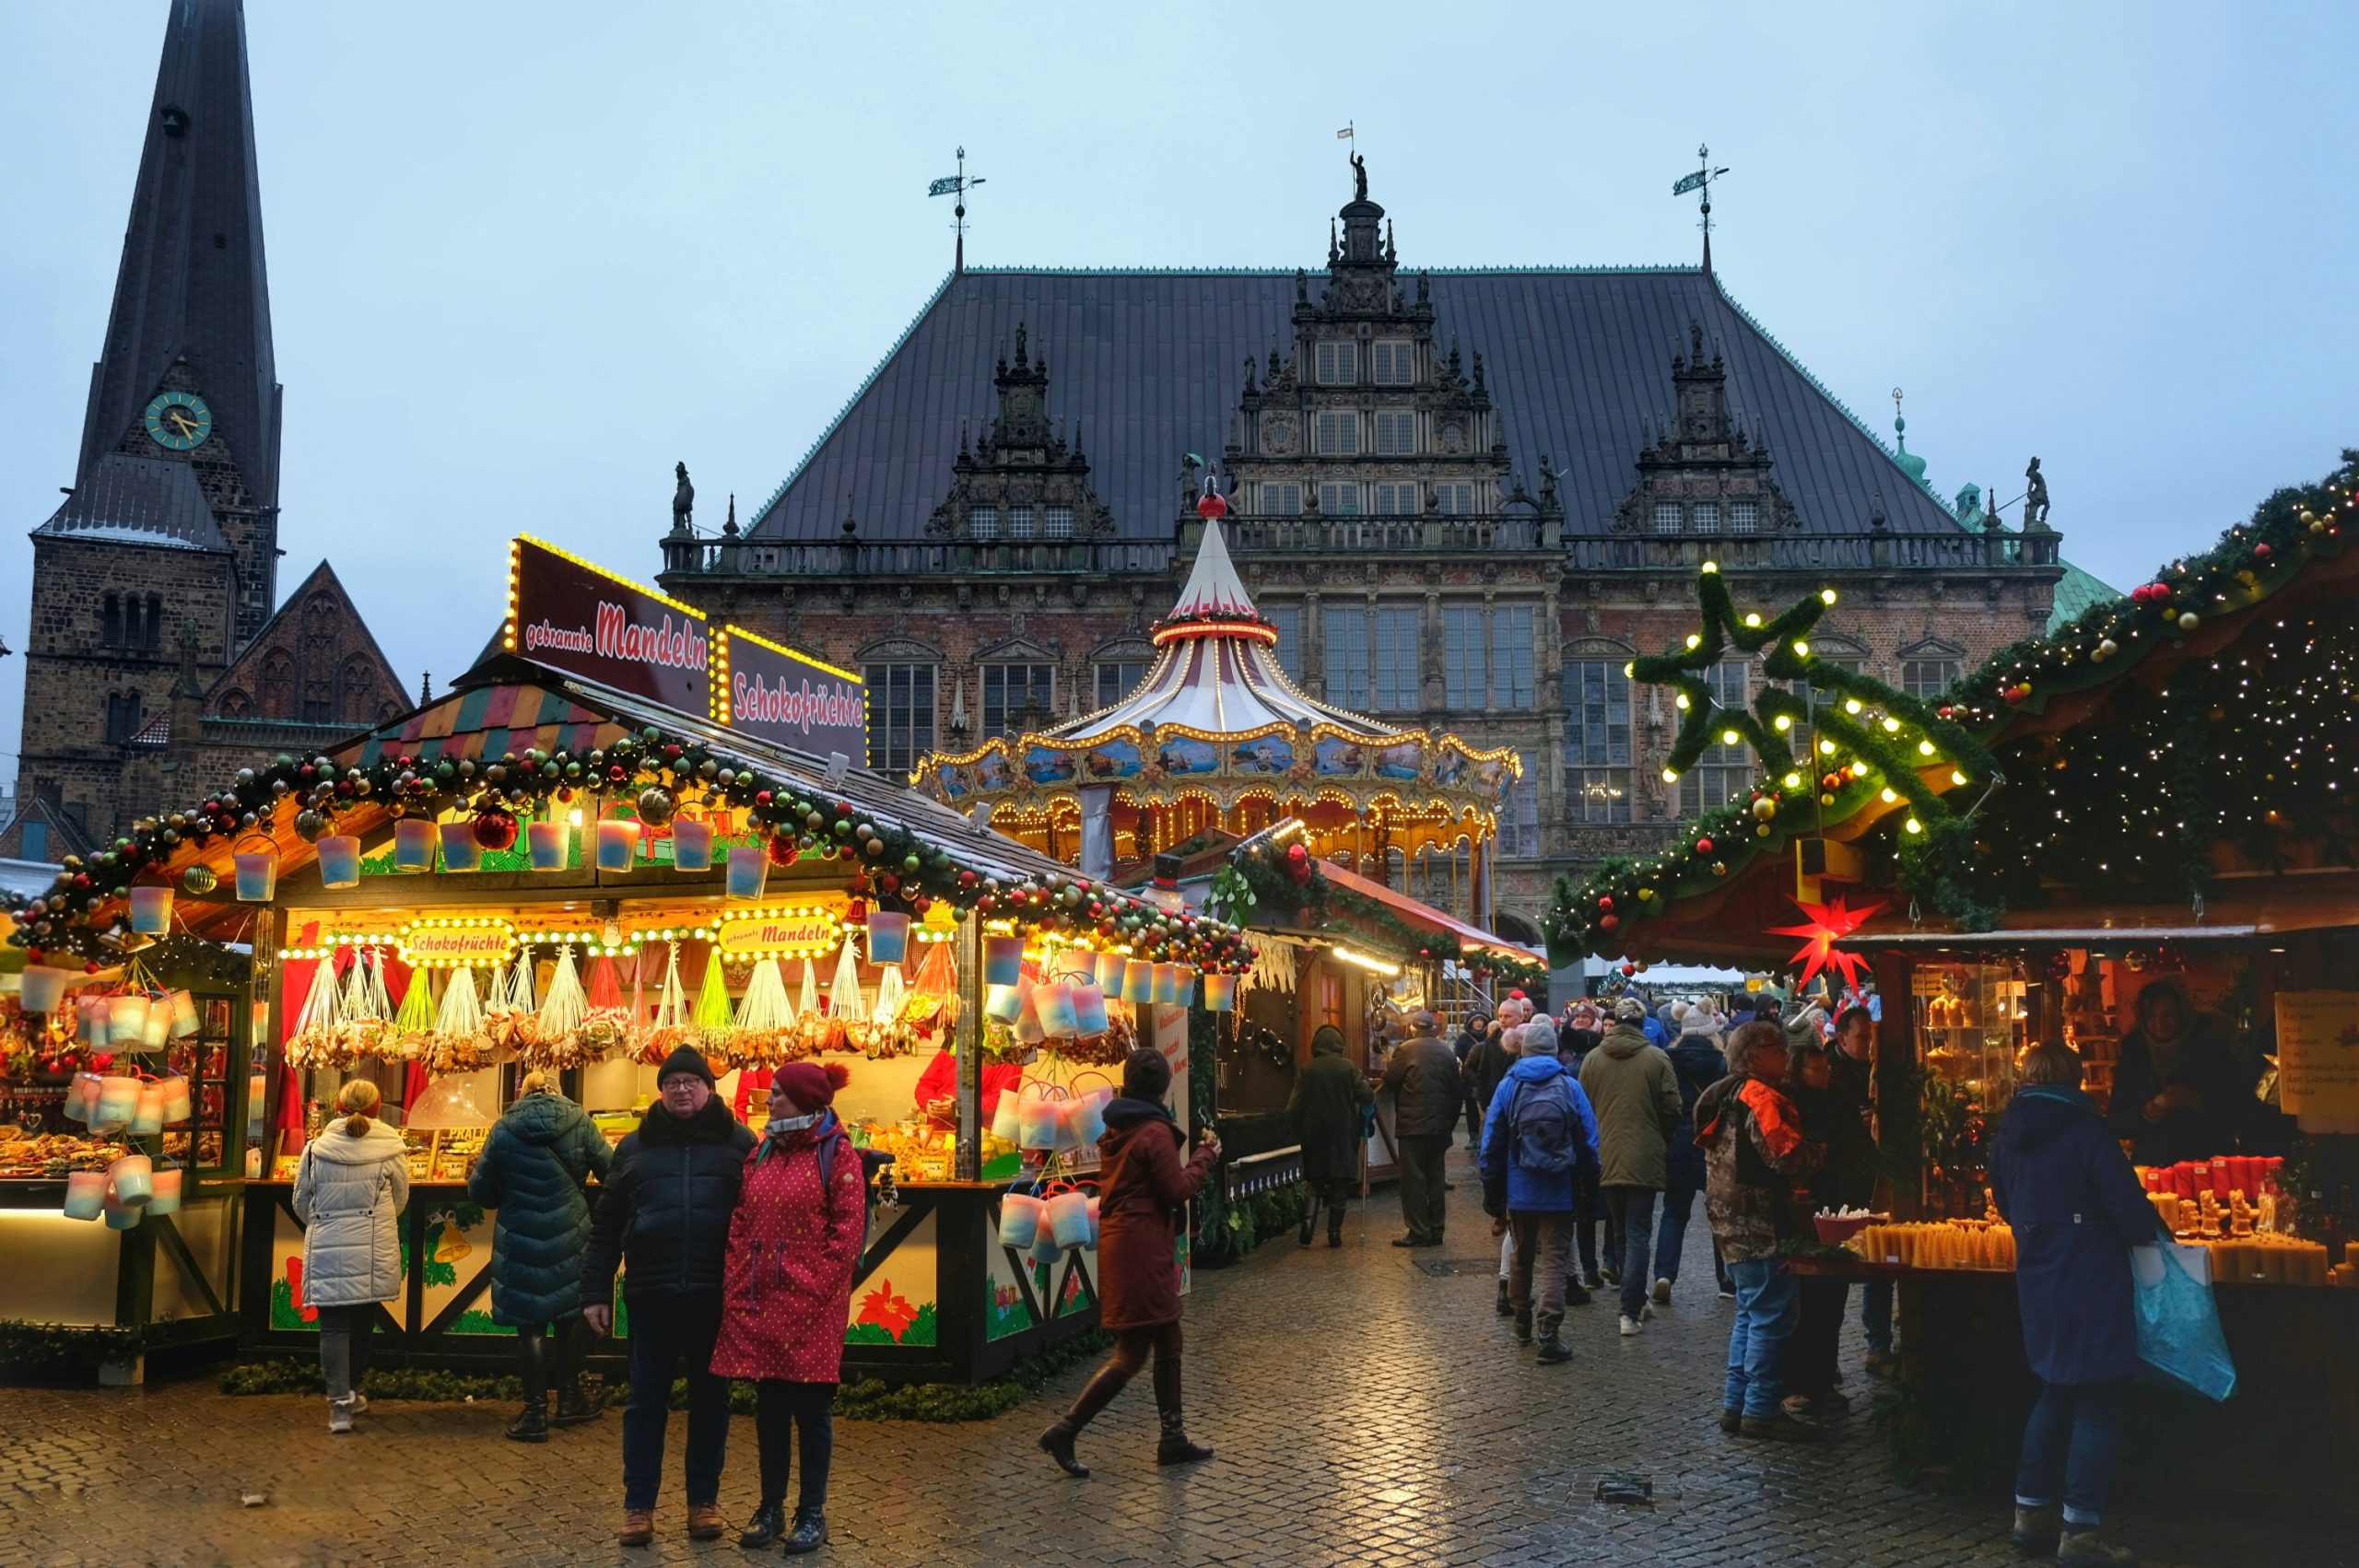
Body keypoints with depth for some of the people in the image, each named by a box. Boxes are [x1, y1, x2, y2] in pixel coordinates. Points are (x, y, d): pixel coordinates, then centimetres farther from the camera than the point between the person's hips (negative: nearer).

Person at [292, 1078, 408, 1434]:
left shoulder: (316, 1149, -4)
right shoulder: (391, 1150, -5)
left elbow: (301, 1203, 6)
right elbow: (400, 1200, 6)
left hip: (327, 1250, 0)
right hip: (373, 1254, 0)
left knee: (333, 1325, 3)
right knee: (363, 1321, 15)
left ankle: (340, 1403, -6)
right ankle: (351, 1393, 29)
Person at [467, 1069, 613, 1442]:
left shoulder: (504, 1130, -5)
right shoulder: (580, 1122, -4)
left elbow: (481, 1191, 1)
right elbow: (611, 1171, -1)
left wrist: (481, 1176, 25)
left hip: (521, 1240, -1)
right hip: (570, 1236, 1)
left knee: (530, 1323, 6)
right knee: (569, 1315, 18)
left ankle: (536, 1413, 8)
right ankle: (569, 1400, 26)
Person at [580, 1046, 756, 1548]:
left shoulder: (738, 1143, 3)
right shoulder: (636, 1146, 9)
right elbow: (607, 1225, 10)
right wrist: (596, 1291, 5)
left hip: (714, 1295, -1)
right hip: (650, 1294, 1)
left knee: (710, 1399, 8)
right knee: (646, 1401, 7)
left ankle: (704, 1501, 20)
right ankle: (638, 1506, 17)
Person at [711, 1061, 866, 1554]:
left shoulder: (836, 1154, -7)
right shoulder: (761, 1152, 11)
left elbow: (848, 1231, -11)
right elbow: (740, 1224, 10)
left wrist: (814, 1290, -14)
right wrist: (736, 1287, 1)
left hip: (811, 1307, -5)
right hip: (759, 1303, 5)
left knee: (811, 1407, 4)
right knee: (768, 1406, 11)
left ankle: (812, 1513, 14)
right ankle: (770, 1508, 23)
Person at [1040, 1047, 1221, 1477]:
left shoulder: (1116, 1128, 11)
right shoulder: (1155, 1131, -16)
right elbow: (1177, 1190, -15)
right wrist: (1205, 1156, -1)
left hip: (1118, 1243, 10)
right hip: (1142, 1250, -10)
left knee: (1168, 1343, 17)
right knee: (1131, 1354, -3)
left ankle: (1173, 1439, 24)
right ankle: (1065, 1430, -3)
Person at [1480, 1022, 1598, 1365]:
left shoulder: (1508, 1086, -3)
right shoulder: (1570, 1087, -5)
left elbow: (1491, 1146, -1)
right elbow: (1589, 1144, -5)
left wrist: (1493, 1198, 7)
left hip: (1519, 1193, 2)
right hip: (1559, 1195, -2)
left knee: (1522, 1257, 19)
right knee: (1554, 1262, 0)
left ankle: (1522, 1321, 33)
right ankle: (1548, 1334, -10)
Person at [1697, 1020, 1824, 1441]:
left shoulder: (1727, 1097, 14)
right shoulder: (1762, 1099, -18)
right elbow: (1789, 1157, -26)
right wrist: (1820, 1150, -6)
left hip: (1735, 1224, 10)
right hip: (1760, 1226, -10)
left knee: (1751, 1314, 17)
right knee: (1771, 1316, -4)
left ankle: (1736, 1403, 21)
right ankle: (1761, 1410, 1)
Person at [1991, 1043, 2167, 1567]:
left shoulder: (2006, 1139, 6)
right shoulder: (2084, 1130, -14)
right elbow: (2129, 1207, -17)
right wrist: (2154, 1232, 3)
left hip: (2038, 1282, 7)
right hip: (2091, 1283, -7)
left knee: (2055, 1396, 19)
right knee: (2098, 1405, 0)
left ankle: (2031, 1512, 22)